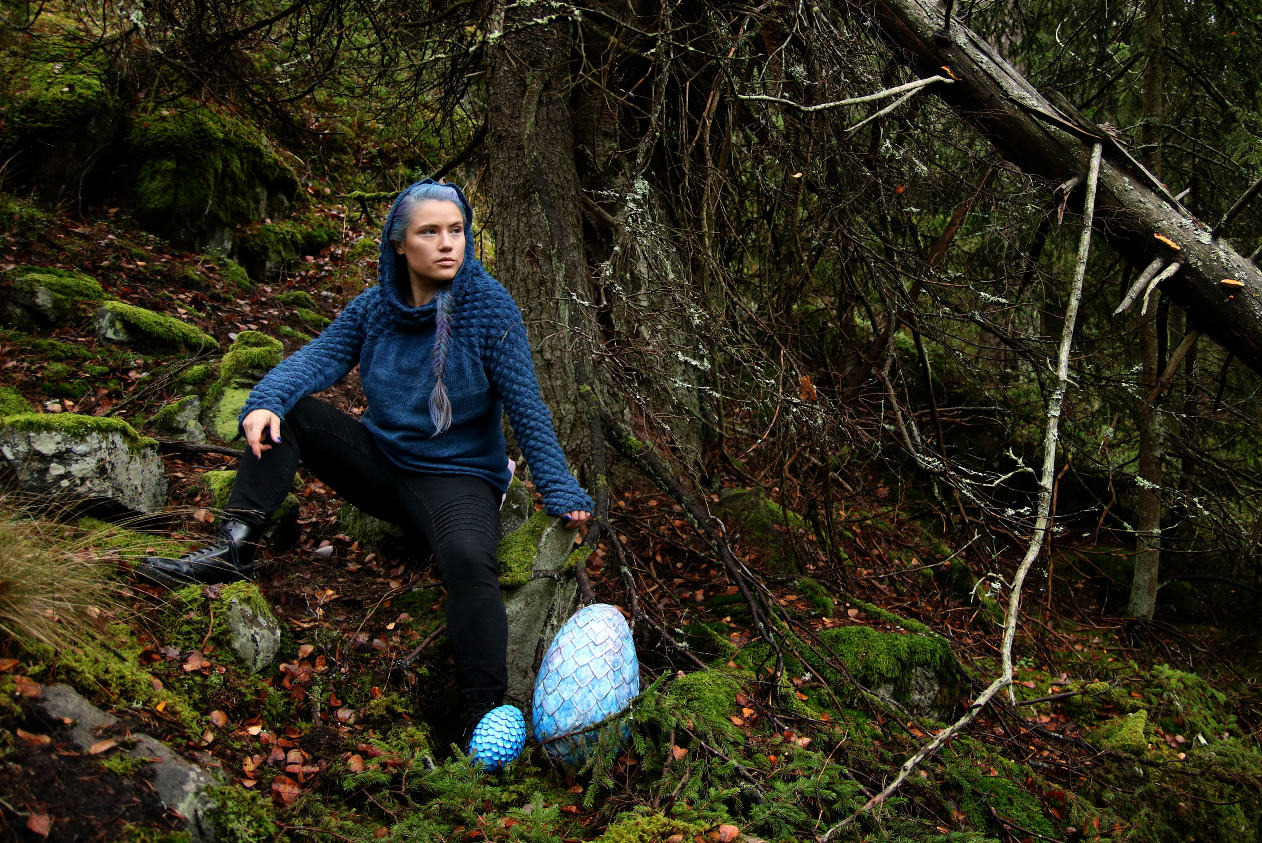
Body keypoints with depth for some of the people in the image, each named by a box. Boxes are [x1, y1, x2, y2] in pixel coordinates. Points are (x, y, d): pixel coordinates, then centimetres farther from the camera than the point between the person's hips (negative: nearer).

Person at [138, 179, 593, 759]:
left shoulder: (488, 306, -12)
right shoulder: (375, 306, 1)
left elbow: (526, 408, -13)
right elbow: (319, 357, -9)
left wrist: (561, 492, -20)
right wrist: (266, 401, -31)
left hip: (456, 478, -5)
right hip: (379, 461, 5)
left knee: (468, 558, -36)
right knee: (284, 412, -8)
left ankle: (487, 724, -29)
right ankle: (235, 548, -12)